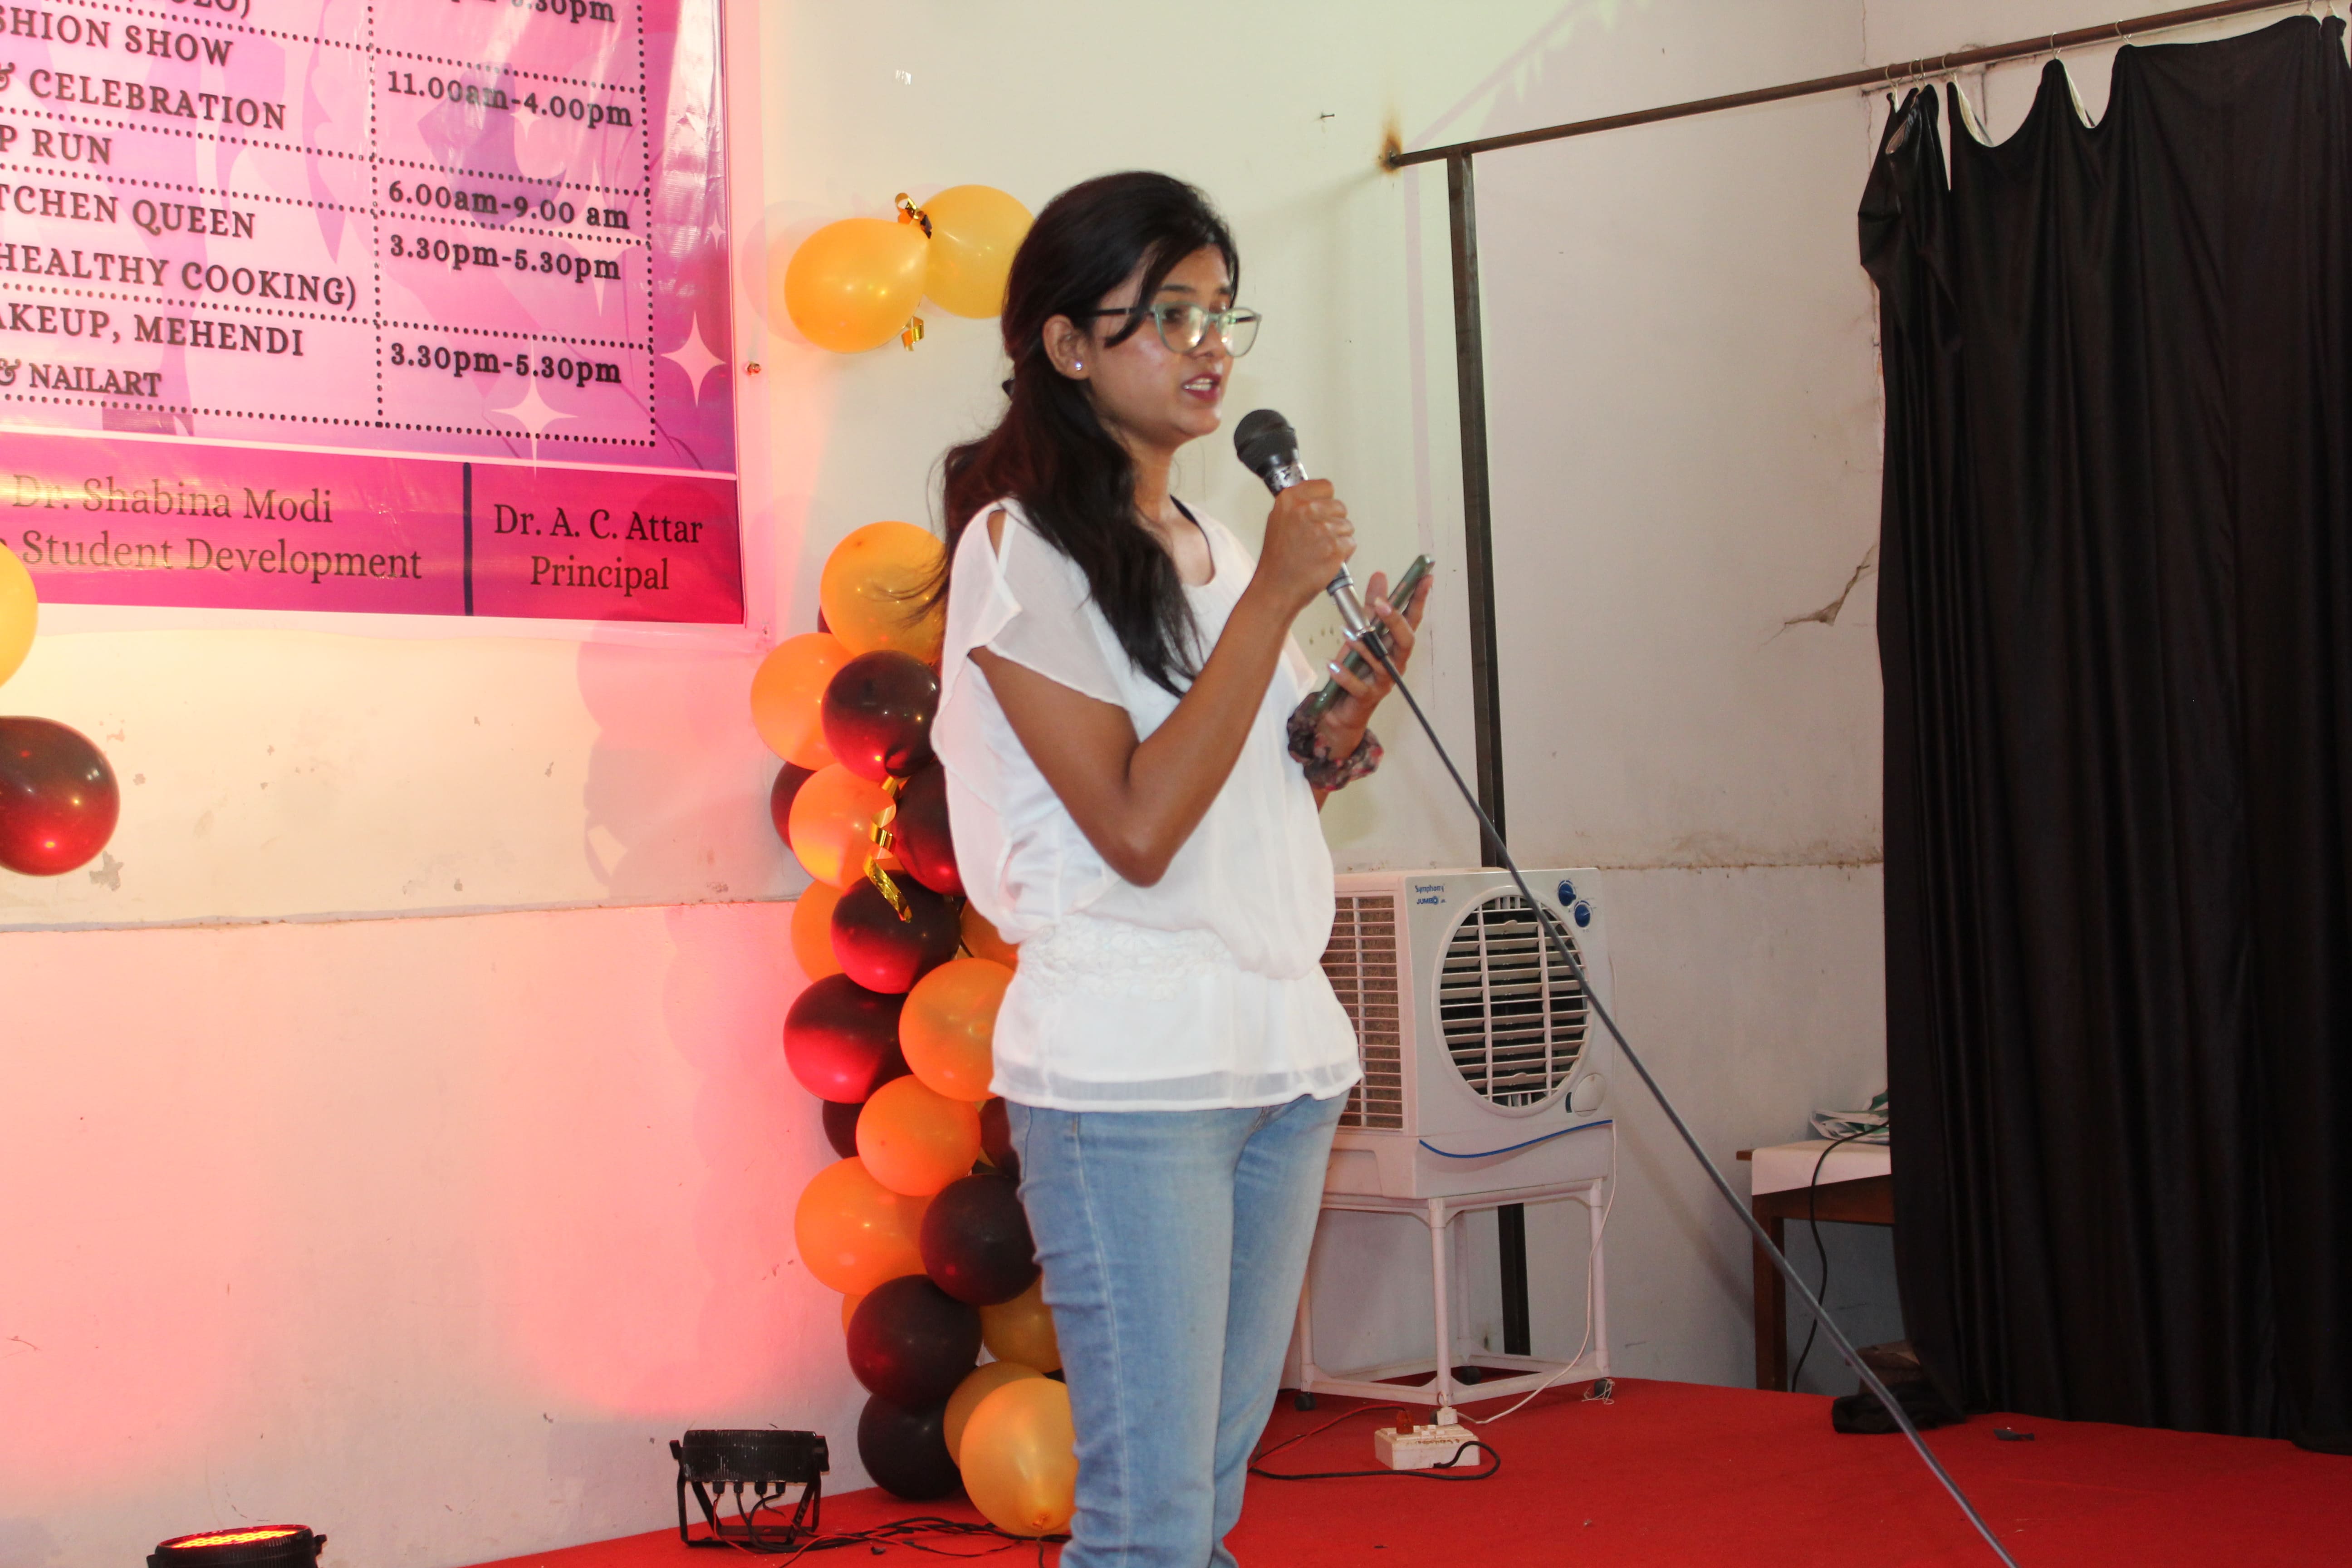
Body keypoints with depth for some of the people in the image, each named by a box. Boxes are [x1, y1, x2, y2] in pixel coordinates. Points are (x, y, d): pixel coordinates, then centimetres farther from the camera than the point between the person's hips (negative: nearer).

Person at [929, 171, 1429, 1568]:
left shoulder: (1217, 549, 16)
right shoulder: (1019, 548, -7)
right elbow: (1137, 828, -17)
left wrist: (1359, 699, 3)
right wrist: (1276, 597, -15)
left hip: (1285, 1054, 8)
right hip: (1127, 1071, -7)